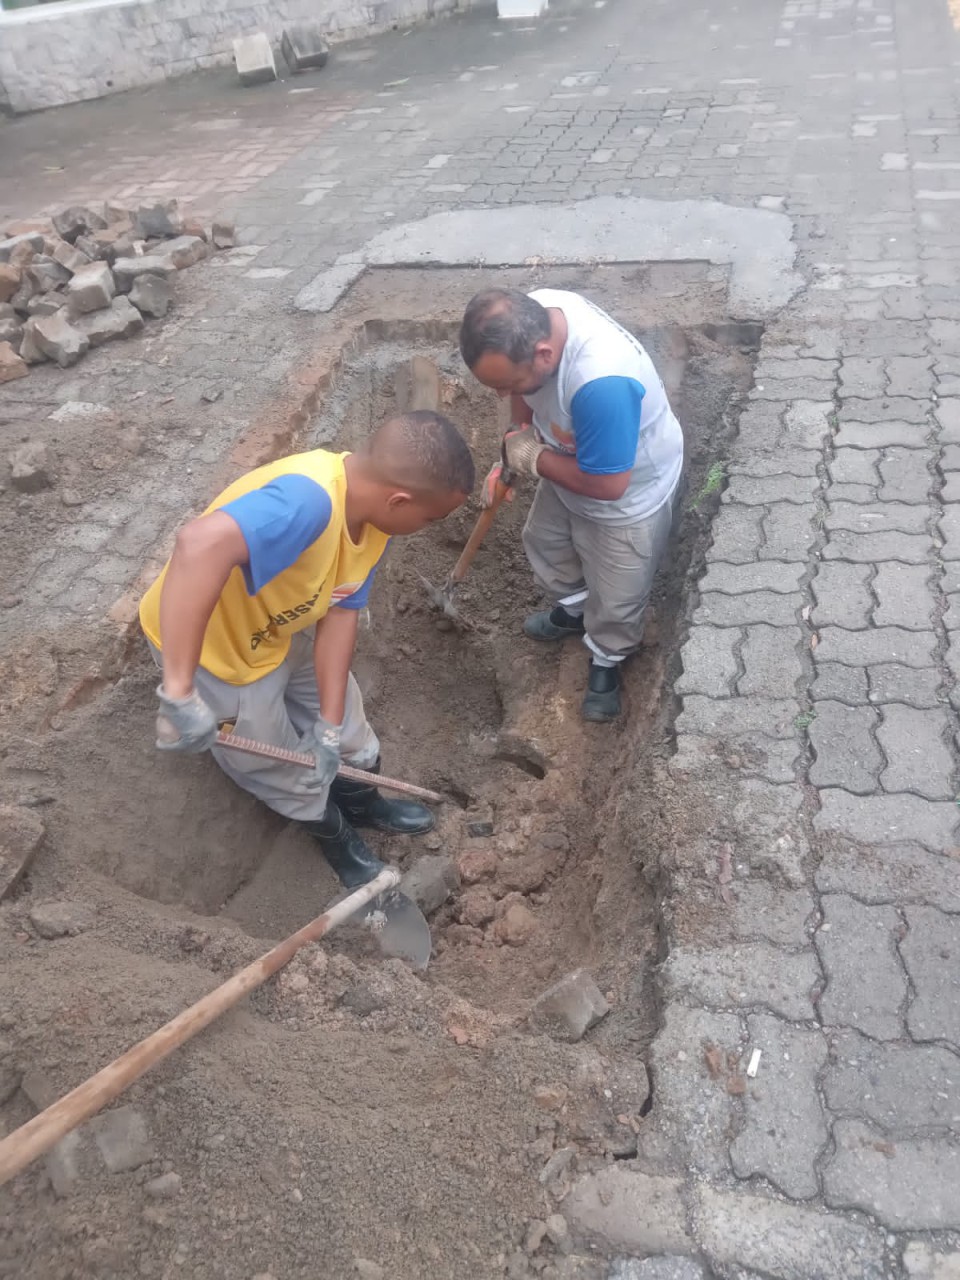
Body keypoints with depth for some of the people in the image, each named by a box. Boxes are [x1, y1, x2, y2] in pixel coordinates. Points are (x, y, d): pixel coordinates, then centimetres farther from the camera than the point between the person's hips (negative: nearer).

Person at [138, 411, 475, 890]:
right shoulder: (308, 500, -43)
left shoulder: (371, 512, -14)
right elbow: (200, 545, -59)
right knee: (289, 772, 15)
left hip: (281, 629, 7)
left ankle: (361, 801, 54)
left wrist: (330, 726, -13)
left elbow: (339, 613, -11)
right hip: (211, 649, -7)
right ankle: (335, 832, 46)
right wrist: (181, 693, -56)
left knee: (345, 732, 23)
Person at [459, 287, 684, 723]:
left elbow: (607, 484, -35)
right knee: (544, 542, 28)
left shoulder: (602, 384, -47)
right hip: (572, 465, 7)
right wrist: (513, 452, -10)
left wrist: (533, 457, -23)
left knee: (614, 597, 14)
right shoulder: (531, 316, -23)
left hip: (628, 498, -7)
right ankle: (572, 610, 57)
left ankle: (606, 660, 44)